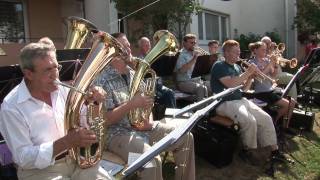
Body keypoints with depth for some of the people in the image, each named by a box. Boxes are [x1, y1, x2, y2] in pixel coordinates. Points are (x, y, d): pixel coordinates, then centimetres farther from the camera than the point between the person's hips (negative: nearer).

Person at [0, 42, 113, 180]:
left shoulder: (62, 90, 1)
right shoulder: (11, 107, -15)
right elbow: (23, 158, -17)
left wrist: (93, 102, -10)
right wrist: (67, 142, -28)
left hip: (76, 159, 4)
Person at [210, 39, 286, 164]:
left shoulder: (237, 67, 16)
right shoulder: (219, 66, -9)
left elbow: (244, 88, 16)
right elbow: (230, 84, -23)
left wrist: (250, 77, -2)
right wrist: (247, 72, -16)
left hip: (240, 100, 8)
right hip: (224, 103, -8)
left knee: (266, 118, -5)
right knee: (250, 121, -28)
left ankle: (274, 150, 6)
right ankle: (247, 151, -5)